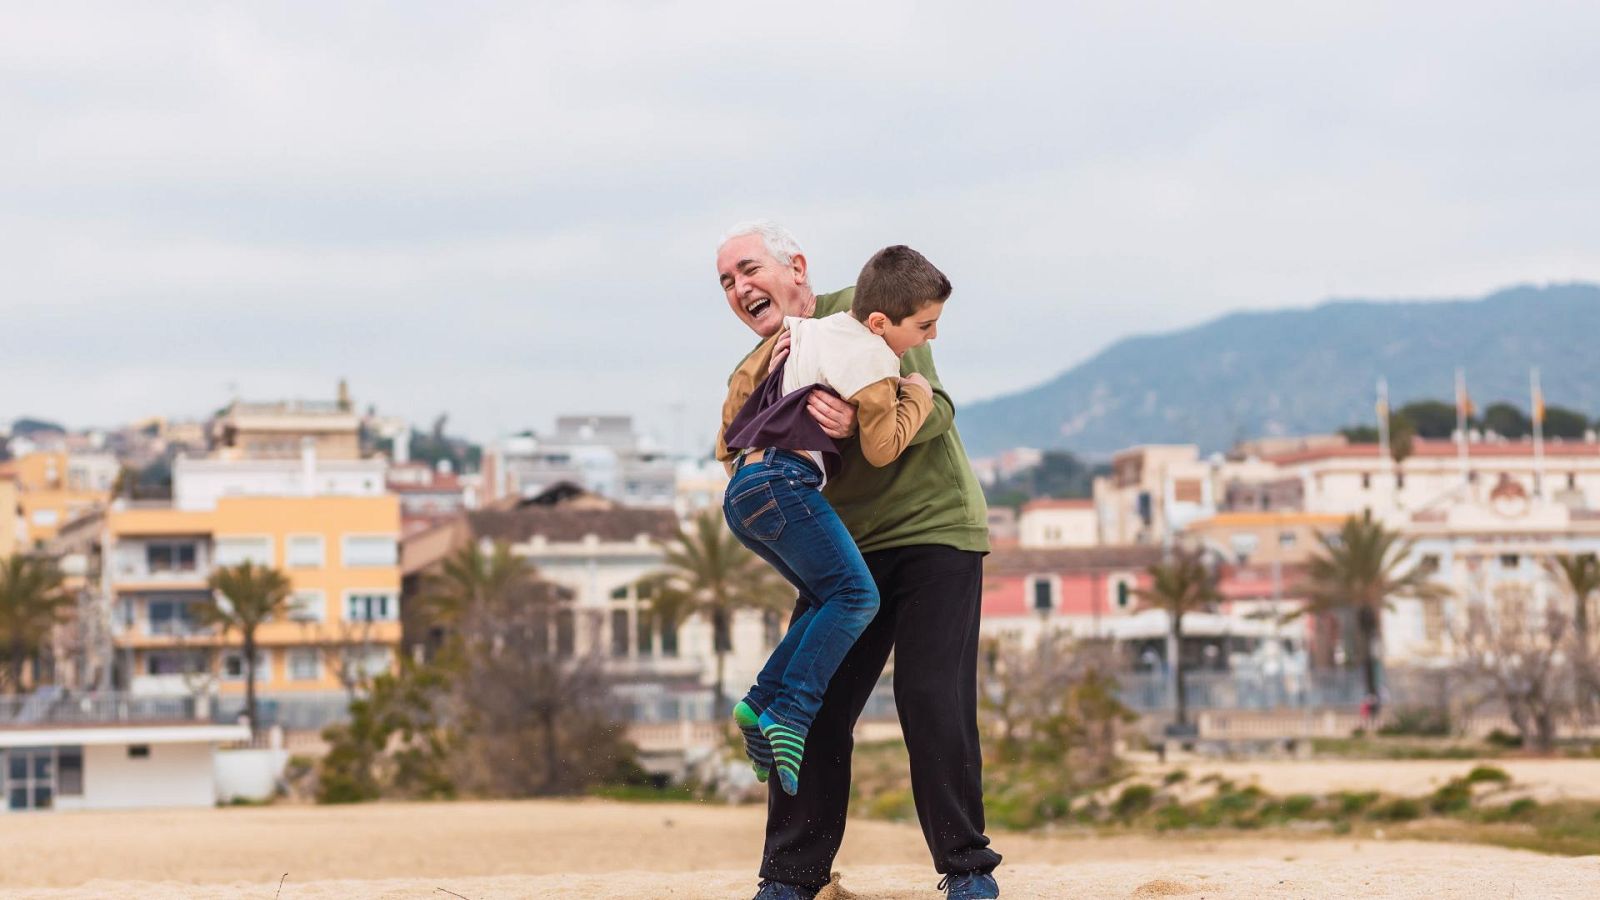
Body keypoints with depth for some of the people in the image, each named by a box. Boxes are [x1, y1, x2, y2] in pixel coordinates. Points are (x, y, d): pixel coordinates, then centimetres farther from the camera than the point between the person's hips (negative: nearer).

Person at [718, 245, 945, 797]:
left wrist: (729, 455, 38)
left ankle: (761, 704, 3)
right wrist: (917, 399, 9)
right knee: (854, 593, -16)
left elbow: (743, 383, 29)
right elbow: (882, 447, -6)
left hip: (742, 490, 10)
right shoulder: (871, 357, -4)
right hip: (782, 481, -10)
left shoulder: (805, 332, 23)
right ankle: (790, 714, -25)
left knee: (829, 601, 13)